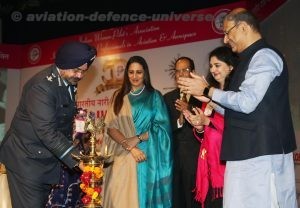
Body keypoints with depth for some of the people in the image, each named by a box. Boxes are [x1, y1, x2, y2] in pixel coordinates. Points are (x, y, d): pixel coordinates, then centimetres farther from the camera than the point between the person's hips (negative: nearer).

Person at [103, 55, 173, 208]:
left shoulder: (154, 96, 6)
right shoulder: (119, 96, 10)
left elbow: (161, 127, -1)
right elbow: (111, 127, 2)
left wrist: (137, 138, -13)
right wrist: (129, 146, -12)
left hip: (147, 157, -1)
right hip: (122, 157, 2)